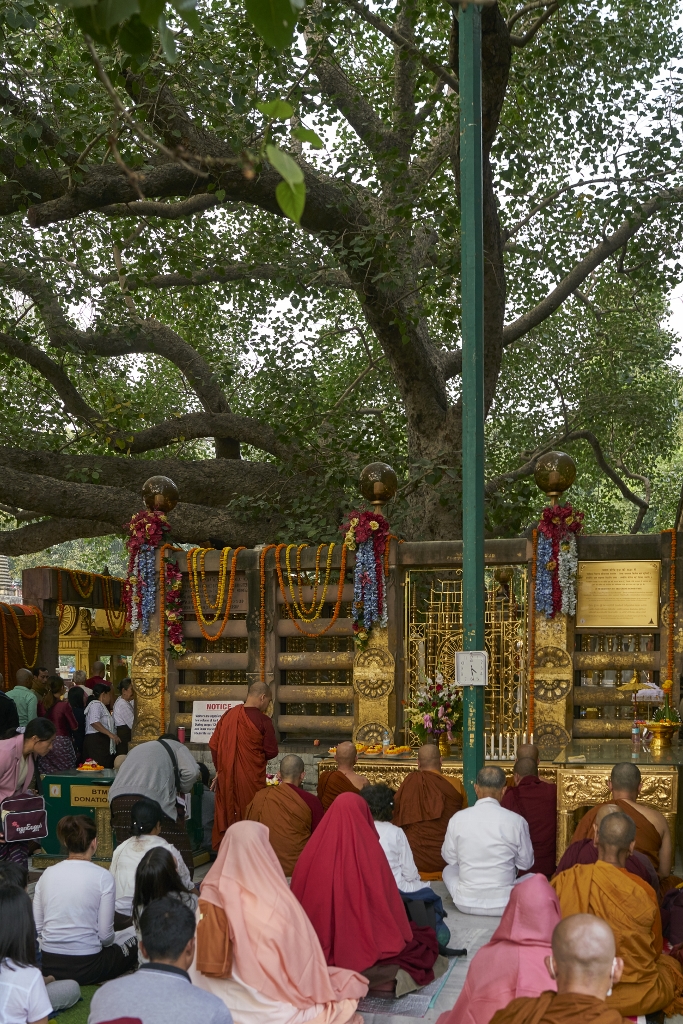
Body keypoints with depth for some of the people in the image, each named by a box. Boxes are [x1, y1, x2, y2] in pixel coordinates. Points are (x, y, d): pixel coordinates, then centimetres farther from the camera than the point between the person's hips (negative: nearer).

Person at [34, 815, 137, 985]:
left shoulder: (47, 874, 1)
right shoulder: (102, 877, -11)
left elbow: (37, 928, 4)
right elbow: (105, 935, -9)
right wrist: (104, 943, 13)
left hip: (48, 965, 6)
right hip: (85, 966, -5)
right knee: (135, 945, 21)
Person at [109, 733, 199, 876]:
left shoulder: (136, 749, 39)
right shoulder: (175, 746, 24)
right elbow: (191, 772, 5)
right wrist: (182, 789, 23)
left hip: (117, 799, 5)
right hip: (147, 799, -5)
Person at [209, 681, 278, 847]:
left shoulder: (228, 715, 1)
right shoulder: (263, 721, -13)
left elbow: (213, 744, 5)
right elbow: (272, 752, -8)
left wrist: (219, 770, 14)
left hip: (226, 777, 4)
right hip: (251, 778, -4)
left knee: (226, 816, 14)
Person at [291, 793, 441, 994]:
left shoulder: (314, 851, -6)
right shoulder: (369, 851, -15)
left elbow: (299, 903, 4)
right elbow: (388, 903, -6)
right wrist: (400, 936, 12)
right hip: (367, 946, -4)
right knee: (425, 940, 20)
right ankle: (398, 976, 5)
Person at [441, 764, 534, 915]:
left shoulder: (458, 819, -8)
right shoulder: (516, 821, -12)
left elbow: (449, 857, 6)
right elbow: (526, 863, 0)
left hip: (466, 904, 2)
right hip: (505, 906, -2)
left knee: (449, 870, 32)